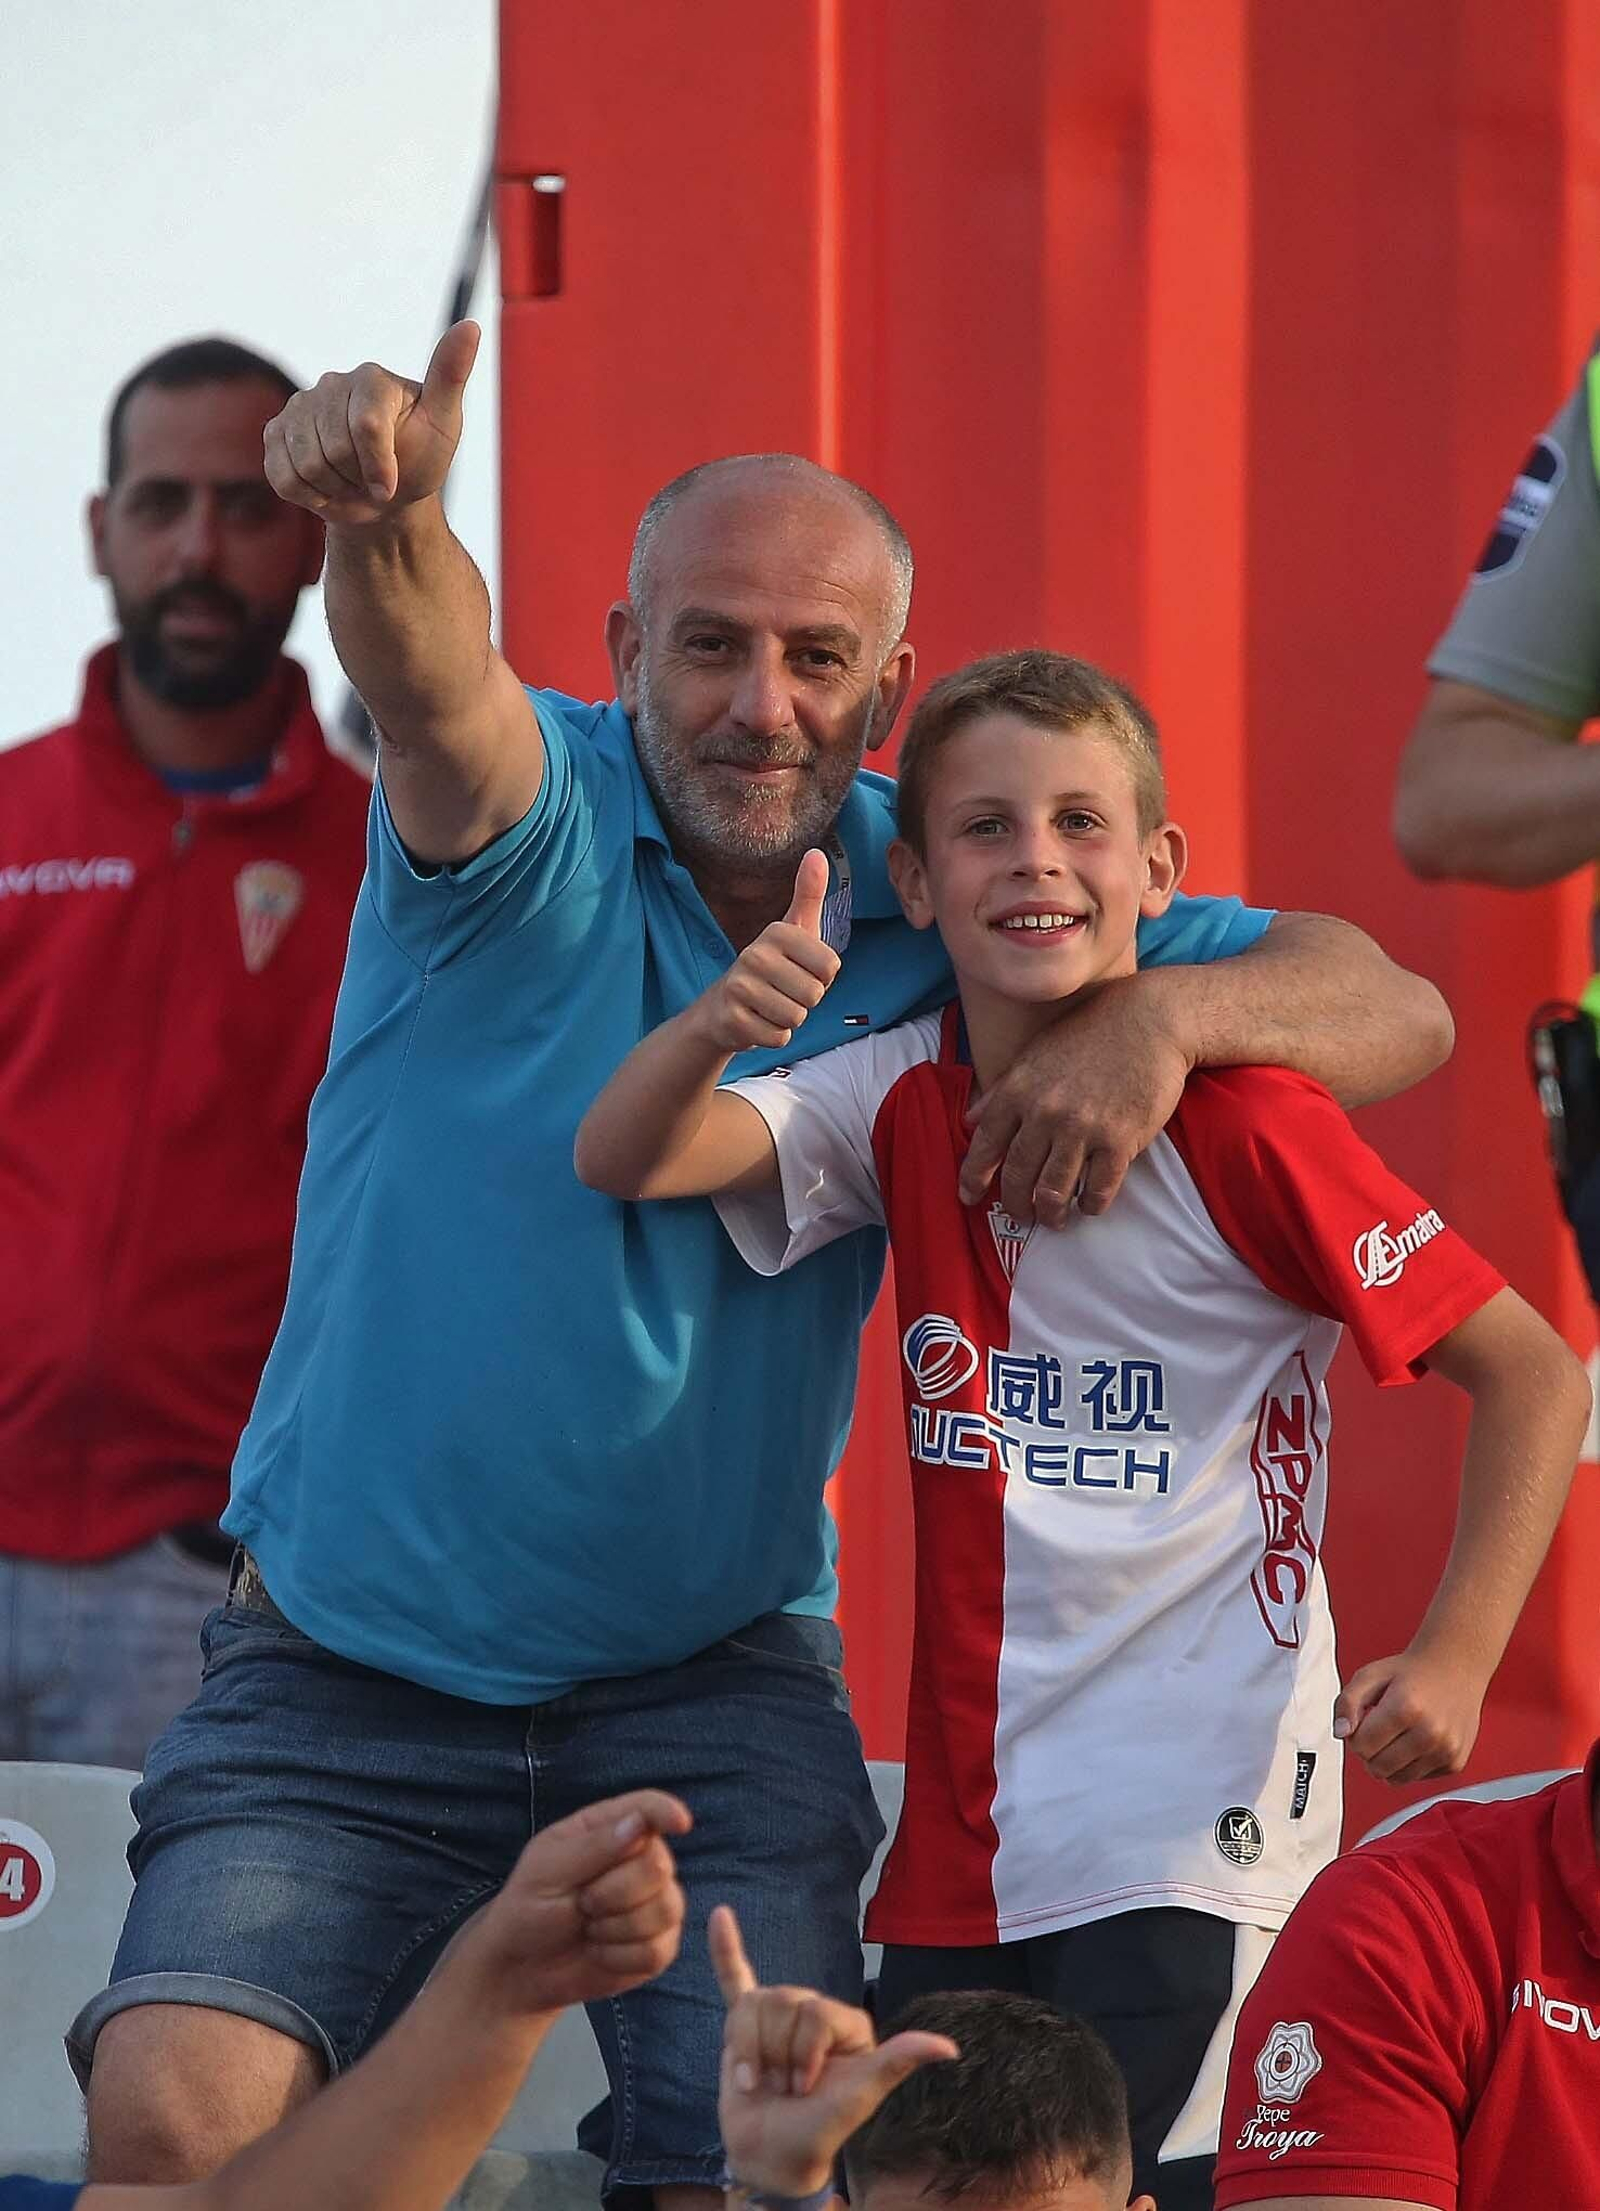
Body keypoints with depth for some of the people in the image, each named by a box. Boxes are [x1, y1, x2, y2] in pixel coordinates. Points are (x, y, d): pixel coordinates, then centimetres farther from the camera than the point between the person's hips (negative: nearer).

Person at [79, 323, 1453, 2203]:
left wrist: (1165, 1013, -23)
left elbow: (1389, 1011, -1)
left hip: (715, 1691, 2)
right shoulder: (538, 822, -10)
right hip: (349, 1674, -2)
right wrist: (387, 516, -58)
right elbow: (430, 679, -35)